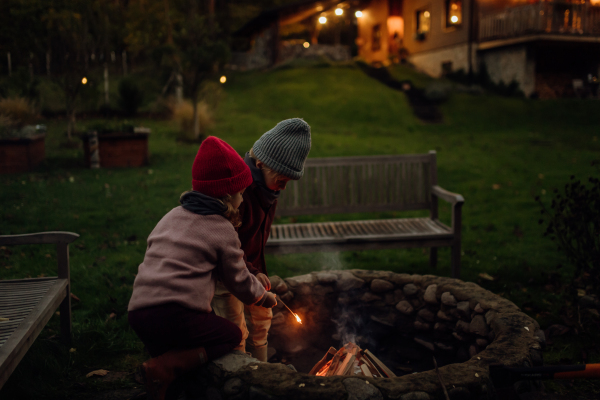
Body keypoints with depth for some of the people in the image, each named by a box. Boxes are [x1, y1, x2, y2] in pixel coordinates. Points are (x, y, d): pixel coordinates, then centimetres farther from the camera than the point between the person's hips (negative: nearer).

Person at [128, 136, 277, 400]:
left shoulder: (171, 217, 22)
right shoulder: (223, 231, 1)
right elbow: (239, 281, 9)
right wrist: (264, 296, 30)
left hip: (138, 311, 7)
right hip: (174, 314, -7)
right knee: (232, 335, 9)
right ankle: (164, 368, -8)